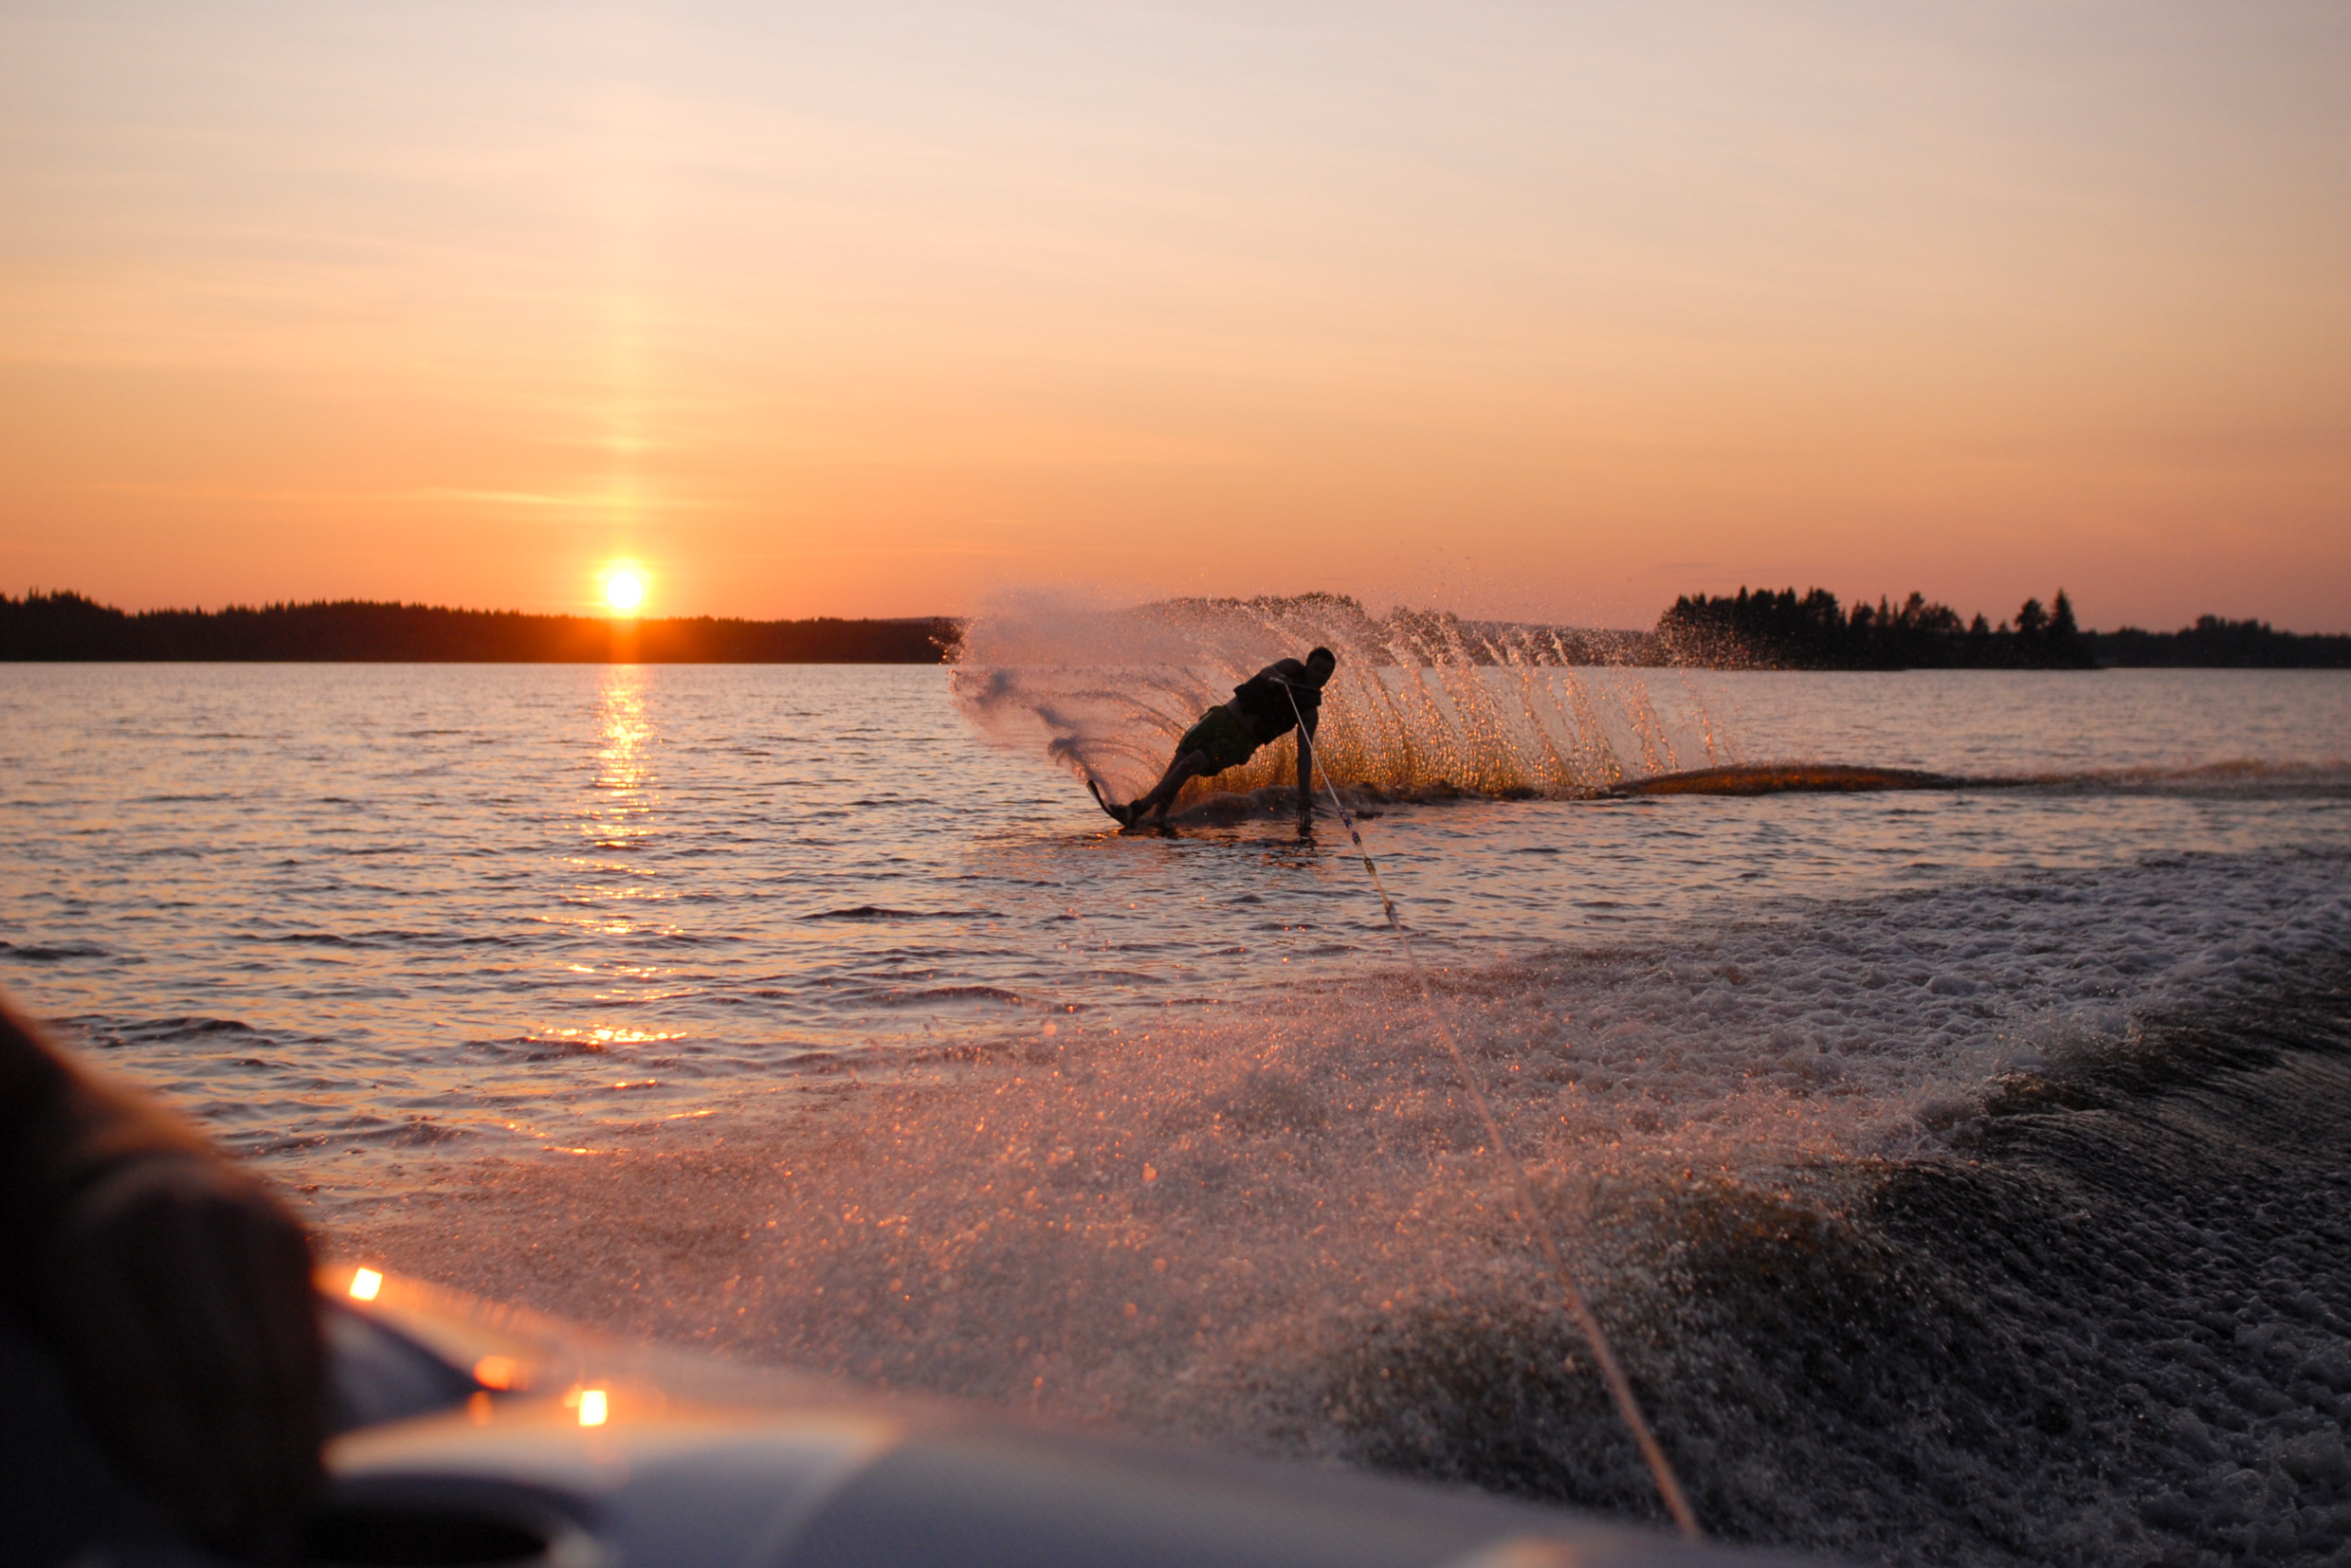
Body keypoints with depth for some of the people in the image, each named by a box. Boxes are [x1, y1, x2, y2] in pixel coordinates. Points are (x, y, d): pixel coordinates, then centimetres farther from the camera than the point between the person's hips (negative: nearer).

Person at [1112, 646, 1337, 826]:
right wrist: (1276, 678, -46)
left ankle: (1138, 809, -19)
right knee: (1175, 767, -9)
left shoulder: (1309, 713, -2)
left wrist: (1304, 794, -20)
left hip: (1240, 742, -3)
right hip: (1222, 719, 3)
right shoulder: (1292, 668, 1)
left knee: (1188, 766, -19)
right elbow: (1268, 671, -20)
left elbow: (1305, 752, -8)